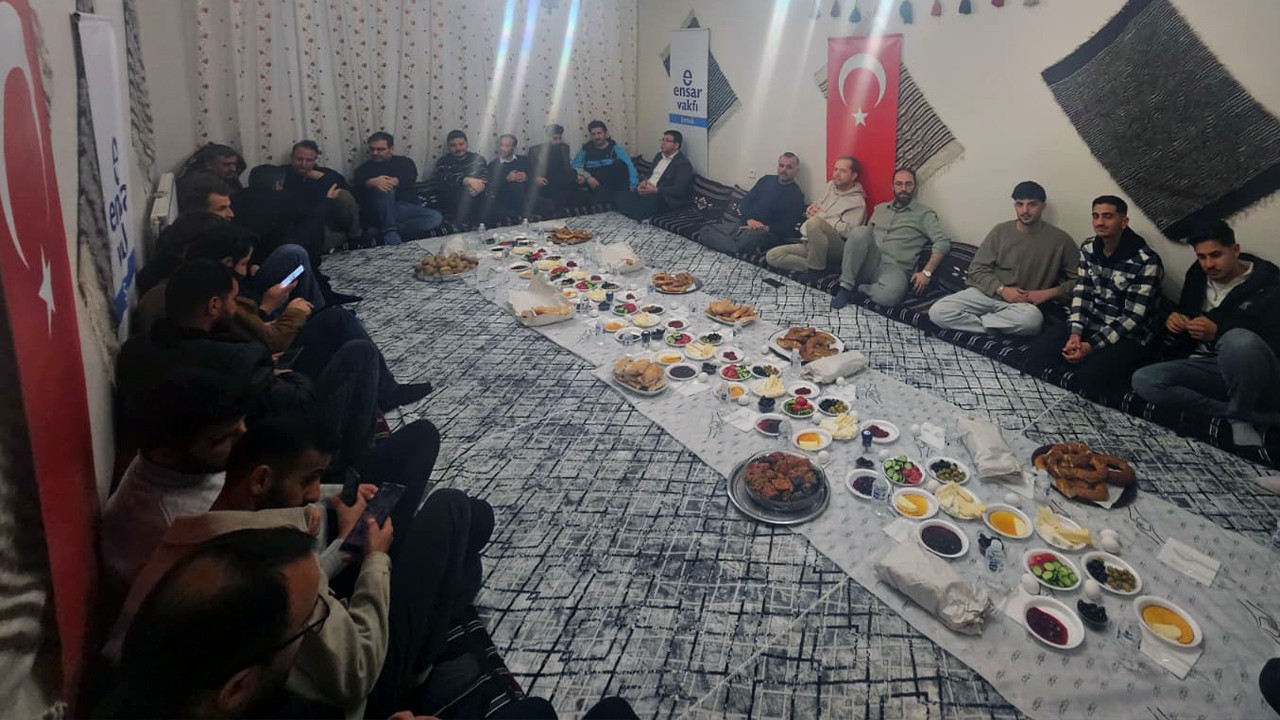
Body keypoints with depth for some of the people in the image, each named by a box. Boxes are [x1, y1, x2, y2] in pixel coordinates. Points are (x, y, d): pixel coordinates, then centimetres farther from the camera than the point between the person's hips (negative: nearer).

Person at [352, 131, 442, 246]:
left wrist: (394, 181, -23)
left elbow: (411, 178, -2)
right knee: (384, 188, -33)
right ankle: (390, 232, -32)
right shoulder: (364, 169, 18)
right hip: (379, 213, -2)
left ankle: (386, 231, -30)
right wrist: (371, 182, -28)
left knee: (436, 217, -27)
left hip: (406, 208, 2)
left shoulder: (404, 161, 21)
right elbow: (358, 188, -4)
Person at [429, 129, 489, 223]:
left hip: (477, 199, 1)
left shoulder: (476, 158, 16)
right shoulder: (443, 161, 12)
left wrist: (481, 185, -24)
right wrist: (466, 180, -25)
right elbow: (445, 177, -9)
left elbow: (485, 176, 0)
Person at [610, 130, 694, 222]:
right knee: (618, 195, -12)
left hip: (665, 198, -8)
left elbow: (679, 190, -18)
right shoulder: (659, 156, 19)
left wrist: (656, 190, -23)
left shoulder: (683, 163, -8)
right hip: (647, 190, 8)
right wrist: (643, 183, -2)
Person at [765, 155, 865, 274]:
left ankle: (816, 269, -21)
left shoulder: (857, 201, -6)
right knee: (772, 256, -11)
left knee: (814, 222, -38)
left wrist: (822, 216, -13)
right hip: (809, 244, 8)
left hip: (836, 249, -8)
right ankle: (814, 266, -13)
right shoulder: (831, 185, 16)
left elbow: (848, 231, -19)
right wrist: (812, 209, 3)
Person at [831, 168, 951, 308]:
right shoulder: (880, 208, 23)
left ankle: (858, 288, -8)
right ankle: (846, 286, -19)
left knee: (892, 293, -40)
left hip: (894, 269, -3)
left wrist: (927, 272, -15)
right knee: (860, 231, -28)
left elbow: (943, 242, -3)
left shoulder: (924, 213, 8)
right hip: (868, 264, 4)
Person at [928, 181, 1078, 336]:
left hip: (1024, 304, -2)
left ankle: (972, 320, -18)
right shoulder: (1000, 231, 5)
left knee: (1031, 318, -41)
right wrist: (1002, 289, -11)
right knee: (938, 311, -23)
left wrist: (1048, 293, -11)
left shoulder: (1060, 240, 0)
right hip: (988, 293, 2)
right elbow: (977, 269, 4)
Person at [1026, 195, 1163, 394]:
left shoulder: (1146, 262, -16)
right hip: (1090, 326, 6)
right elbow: (1081, 294, -1)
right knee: (1037, 355, -17)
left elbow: (1133, 318, -18)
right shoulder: (1088, 248, 3)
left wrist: (1091, 346, -26)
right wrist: (1075, 334, -17)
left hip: (1127, 337, -5)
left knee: (1086, 380, -29)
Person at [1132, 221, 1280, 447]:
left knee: (1239, 340, -40)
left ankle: (1240, 418, -13)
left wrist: (1218, 332, -28)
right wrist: (1175, 321, 0)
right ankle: (1257, 416, -18)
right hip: (1206, 366, 6)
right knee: (1143, 381, -22)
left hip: (1255, 376, -5)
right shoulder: (1198, 276, 9)